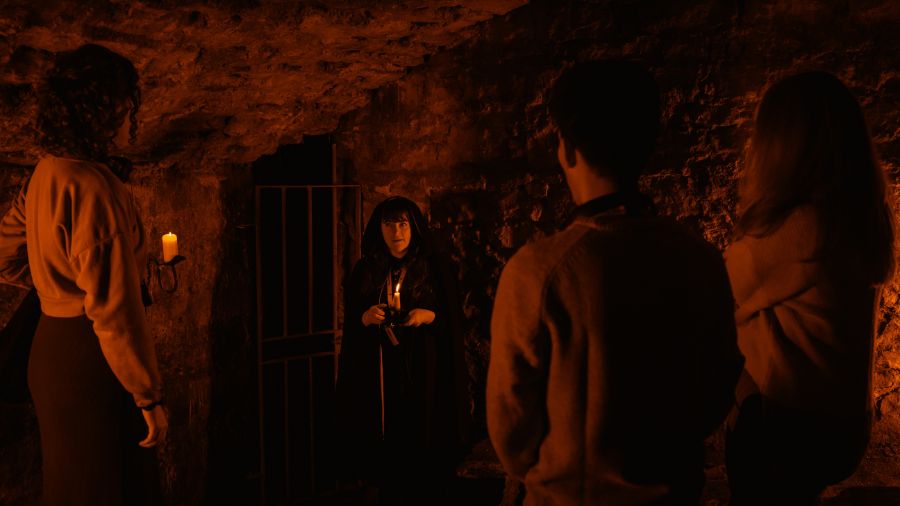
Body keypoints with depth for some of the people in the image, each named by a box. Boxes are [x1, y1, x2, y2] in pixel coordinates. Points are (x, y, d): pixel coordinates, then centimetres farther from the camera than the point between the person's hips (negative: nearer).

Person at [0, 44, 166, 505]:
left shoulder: (47, 171, 7)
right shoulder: (94, 187, -22)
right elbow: (114, 308, -24)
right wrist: (149, 396, -18)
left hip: (53, 342, 9)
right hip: (88, 359, -9)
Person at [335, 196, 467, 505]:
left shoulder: (435, 266, 1)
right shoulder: (365, 269, 7)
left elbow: (452, 321, 1)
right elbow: (349, 325, 8)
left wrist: (430, 316, -17)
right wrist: (365, 318, -12)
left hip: (422, 371, -1)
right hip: (378, 374, 2)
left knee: (423, 453, 1)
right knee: (386, 452, 3)